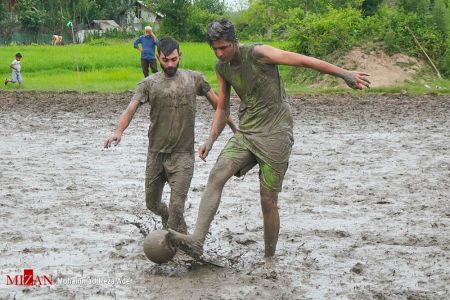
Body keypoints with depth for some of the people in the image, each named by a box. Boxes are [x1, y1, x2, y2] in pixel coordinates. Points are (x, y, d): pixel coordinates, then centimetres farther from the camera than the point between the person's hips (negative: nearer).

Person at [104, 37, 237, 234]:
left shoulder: (194, 79, 3)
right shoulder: (148, 84, 0)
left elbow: (217, 104, 13)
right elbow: (131, 109, -13)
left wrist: (235, 128, 14)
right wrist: (118, 132, -32)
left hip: (183, 154, -2)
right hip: (156, 153, 2)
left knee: (176, 206, -14)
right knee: (152, 203, 16)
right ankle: (168, 219, 47)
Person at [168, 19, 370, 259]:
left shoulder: (257, 53, -14)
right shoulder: (222, 68, 7)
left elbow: (304, 61, -19)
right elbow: (222, 108, 18)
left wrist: (344, 74, -25)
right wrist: (211, 140, 3)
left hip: (275, 133, -6)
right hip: (246, 133, 6)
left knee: (268, 201, -2)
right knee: (216, 175, -17)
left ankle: (269, 258, 15)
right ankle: (196, 241, -25)